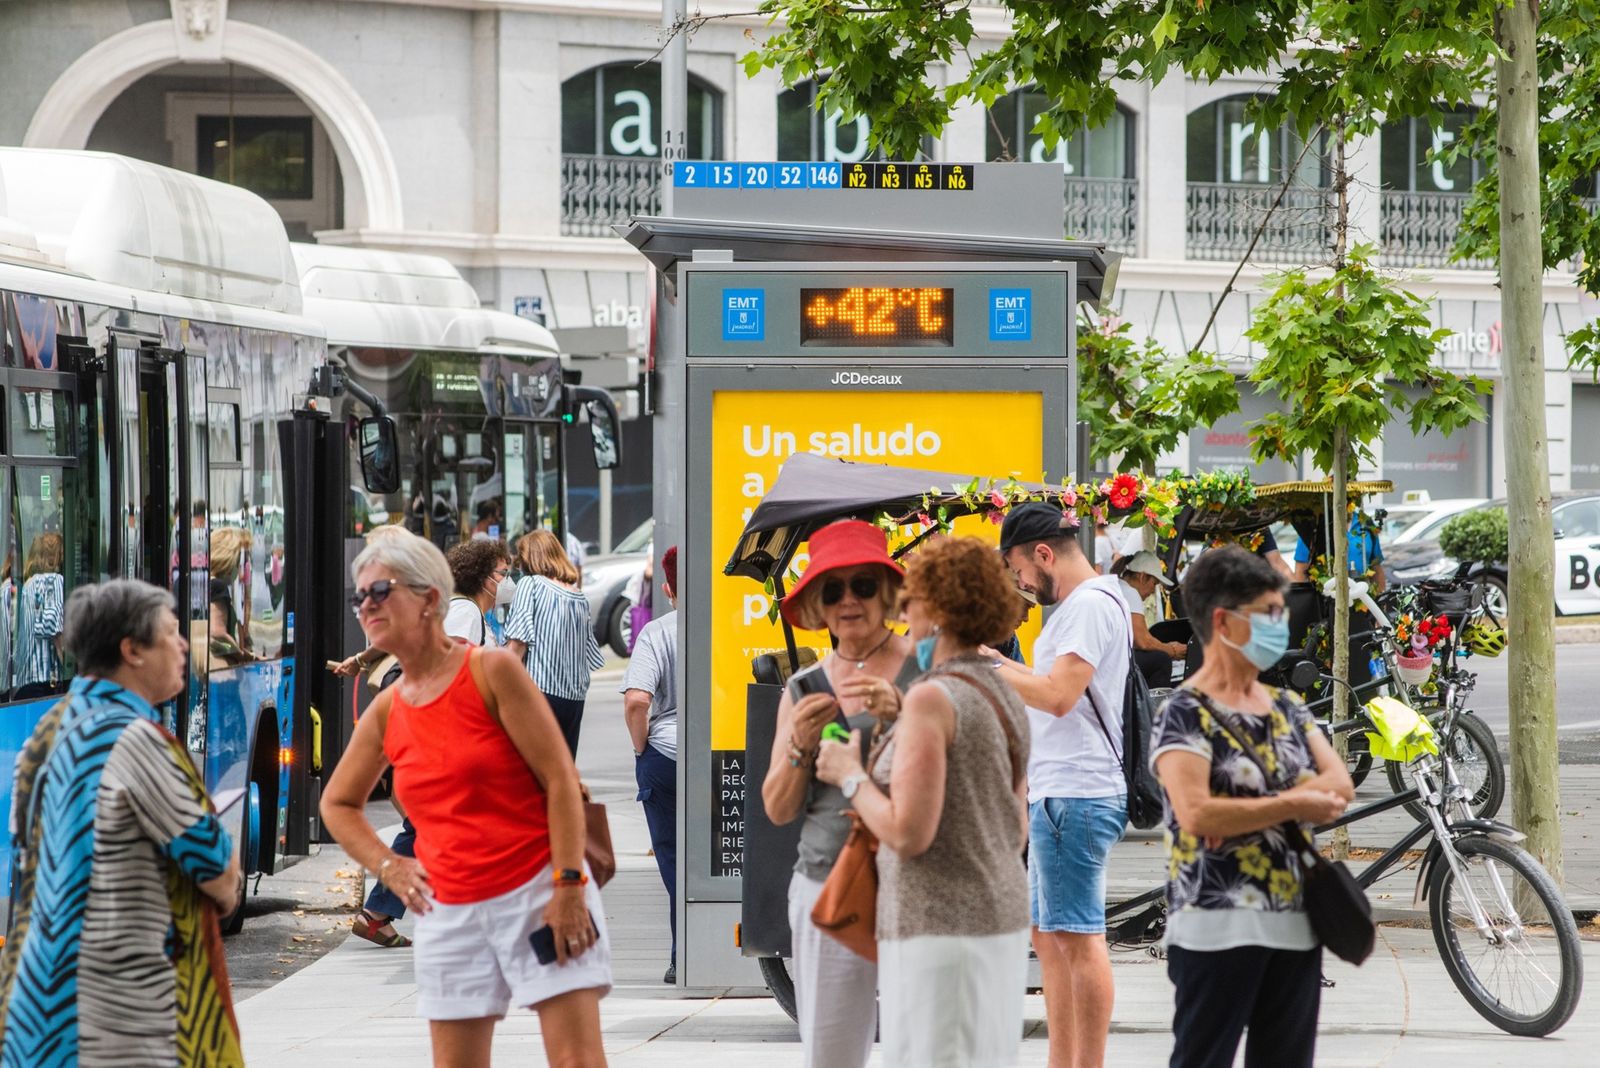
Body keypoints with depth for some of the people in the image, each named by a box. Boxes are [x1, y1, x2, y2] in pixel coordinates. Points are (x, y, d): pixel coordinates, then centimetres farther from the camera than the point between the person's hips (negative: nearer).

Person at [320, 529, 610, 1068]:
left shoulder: (492, 670, -7)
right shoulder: (386, 712, 7)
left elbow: (560, 779, -9)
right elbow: (337, 804, 24)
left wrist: (567, 886, -15)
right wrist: (387, 866, 8)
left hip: (539, 891, -5)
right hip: (450, 912, 5)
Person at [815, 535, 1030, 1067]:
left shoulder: (932, 698, -15)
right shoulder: (1004, 699, 11)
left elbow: (909, 834, -20)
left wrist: (850, 776, -5)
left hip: (941, 928, -9)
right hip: (1001, 919, 9)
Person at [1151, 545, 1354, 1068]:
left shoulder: (1287, 708, 14)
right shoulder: (1184, 714, -7)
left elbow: (1339, 786, 2)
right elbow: (1196, 813, -21)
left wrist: (1249, 812, -13)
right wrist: (1293, 805, -12)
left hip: (1294, 925, 7)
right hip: (1218, 927, -7)